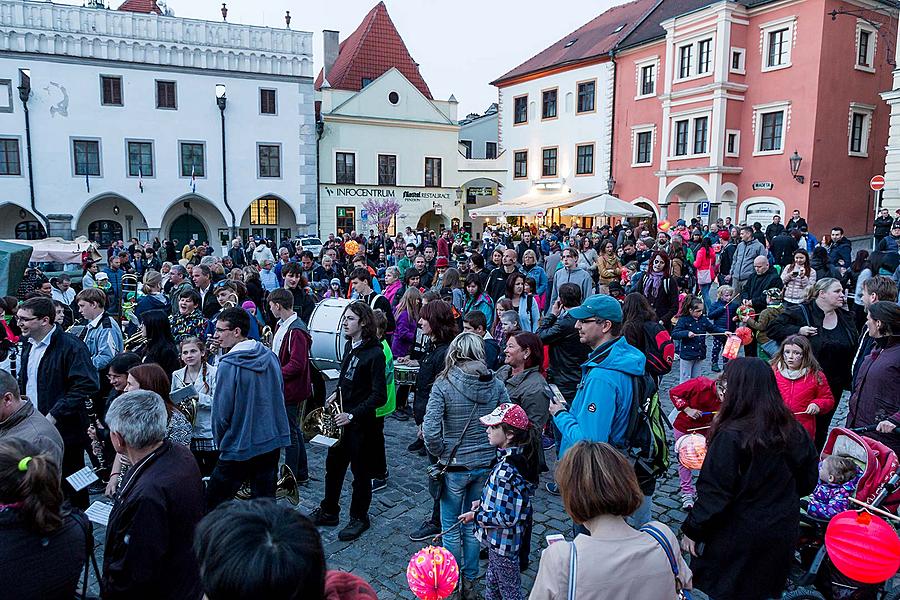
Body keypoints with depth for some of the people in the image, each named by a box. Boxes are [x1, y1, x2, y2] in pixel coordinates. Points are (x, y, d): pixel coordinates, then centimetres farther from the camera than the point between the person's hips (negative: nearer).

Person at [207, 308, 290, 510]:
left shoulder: (228, 365, -18)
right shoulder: (270, 356, 2)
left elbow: (221, 412, -13)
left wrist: (220, 442, 4)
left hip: (240, 449, -6)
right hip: (273, 443, 7)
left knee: (211, 505, 7)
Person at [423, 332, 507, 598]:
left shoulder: (444, 385, -16)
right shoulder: (496, 385, -6)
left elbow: (430, 432, -22)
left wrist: (442, 454, -5)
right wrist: (493, 451, 7)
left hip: (454, 467, -4)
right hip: (486, 466, 4)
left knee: (451, 528, 16)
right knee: (473, 525, 21)